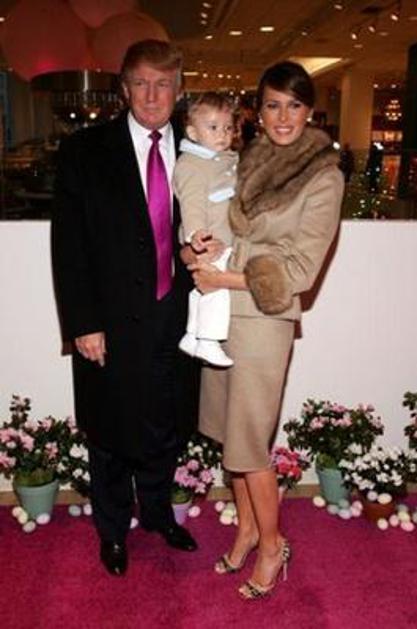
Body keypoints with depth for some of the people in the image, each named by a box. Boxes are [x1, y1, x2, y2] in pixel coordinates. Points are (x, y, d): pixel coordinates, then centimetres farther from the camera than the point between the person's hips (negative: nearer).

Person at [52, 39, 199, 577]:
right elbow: (68, 244, -9)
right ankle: (113, 529, 37)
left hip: (171, 316, 3)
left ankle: (158, 510, 44)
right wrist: (83, 325, -14)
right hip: (111, 322, -3)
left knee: (162, 426, 18)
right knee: (109, 432, 14)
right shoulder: (86, 150, -7)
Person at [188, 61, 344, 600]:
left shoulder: (323, 177, -7)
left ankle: (272, 544, 26)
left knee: (249, 442, 3)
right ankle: (246, 526, 34)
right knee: (230, 429, 14)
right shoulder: (247, 162, 9)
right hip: (219, 311, 6)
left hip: (263, 318, -5)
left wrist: (225, 278, -14)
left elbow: (299, 270, -12)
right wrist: (195, 251, -7)